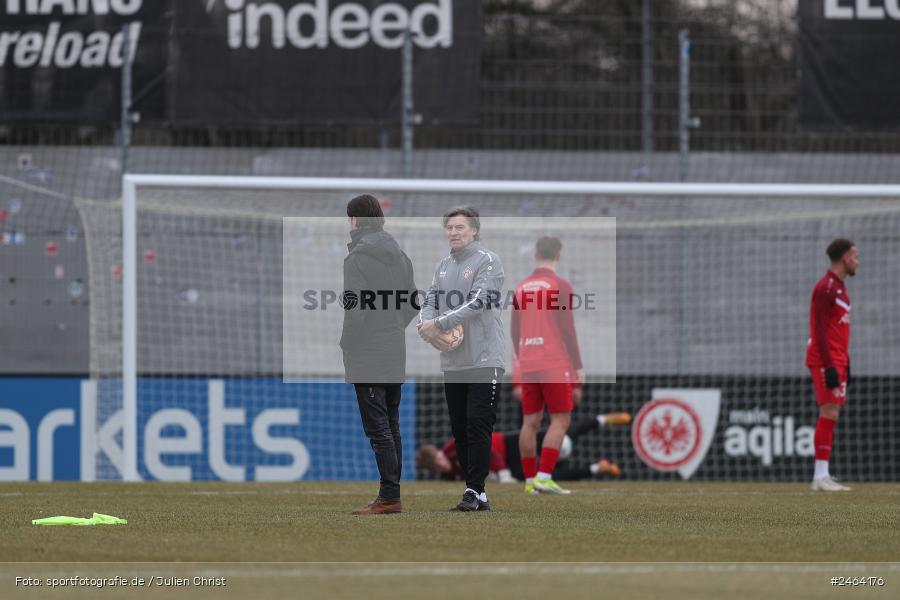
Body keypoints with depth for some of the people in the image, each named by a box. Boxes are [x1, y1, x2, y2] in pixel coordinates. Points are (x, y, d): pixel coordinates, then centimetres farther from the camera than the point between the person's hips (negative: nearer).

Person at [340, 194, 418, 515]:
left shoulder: (357, 257, -12)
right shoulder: (400, 256, 13)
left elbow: (356, 308, -18)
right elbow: (413, 304, 16)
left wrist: (346, 345, -6)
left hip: (368, 356, -8)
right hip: (396, 354, 8)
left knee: (378, 428, -8)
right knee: (391, 426, 13)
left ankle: (389, 496, -11)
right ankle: (392, 494, 14)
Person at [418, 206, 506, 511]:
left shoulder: (488, 262, -5)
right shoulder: (443, 266, 17)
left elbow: (477, 303, -17)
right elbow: (430, 302, 13)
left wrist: (438, 324, -19)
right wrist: (428, 326, -10)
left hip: (484, 359, -7)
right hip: (452, 362, 7)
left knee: (478, 427, -11)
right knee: (460, 429, 7)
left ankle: (474, 491, -11)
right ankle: (477, 495, 12)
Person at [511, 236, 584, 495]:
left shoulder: (521, 287, 10)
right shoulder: (560, 286, -7)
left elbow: (514, 330, 14)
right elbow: (567, 329, -11)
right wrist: (578, 366, -6)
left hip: (527, 365, 6)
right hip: (554, 365, -6)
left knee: (530, 422, 7)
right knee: (560, 420, -3)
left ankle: (529, 480, 6)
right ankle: (544, 477, -14)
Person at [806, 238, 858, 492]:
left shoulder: (840, 288, 18)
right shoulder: (825, 288, -12)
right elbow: (820, 331, -18)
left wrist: (845, 364, 19)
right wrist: (829, 366, -22)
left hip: (837, 362, 10)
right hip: (824, 361, -10)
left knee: (831, 416, 7)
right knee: (829, 414, -13)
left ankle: (823, 476, 8)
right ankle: (820, 477, -15)